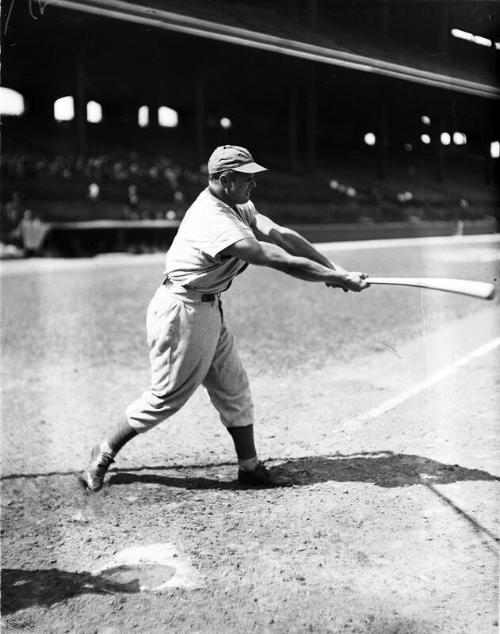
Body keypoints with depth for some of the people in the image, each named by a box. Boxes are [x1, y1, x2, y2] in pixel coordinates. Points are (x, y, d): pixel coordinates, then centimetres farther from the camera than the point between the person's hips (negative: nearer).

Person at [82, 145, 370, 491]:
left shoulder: (238, 207, 4)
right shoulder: (215, 221, -28)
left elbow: (282, 236, -2)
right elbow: (279, 260, -30)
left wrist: (335, 269, -10)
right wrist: (340, 279, -25)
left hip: (210, 310, 10)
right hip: (182, 312, -10)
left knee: (234, 389, 11)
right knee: (167, 396, 2)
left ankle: (250, 467, 21)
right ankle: (104, 455, 19)